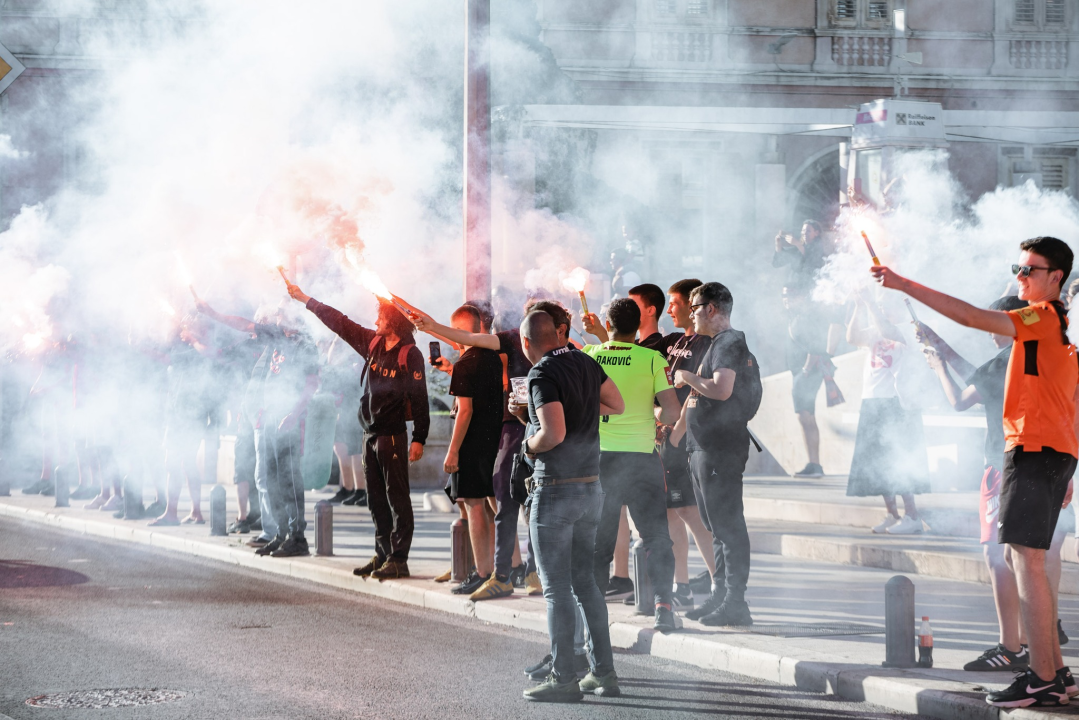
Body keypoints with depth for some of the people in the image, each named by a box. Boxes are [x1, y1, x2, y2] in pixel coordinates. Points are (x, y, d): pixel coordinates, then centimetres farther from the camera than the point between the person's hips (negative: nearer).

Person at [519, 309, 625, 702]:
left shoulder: (542, 375, -16)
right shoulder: (586, 364, 7)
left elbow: (554, 434, -26)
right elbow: (617, 405, 23)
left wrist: (530, 445, -6)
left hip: (555, 489, -8)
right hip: (591, 486, 8)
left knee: (557, 588, -2)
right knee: (585, 581, 15)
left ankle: (563, 678, -1)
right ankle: (604, 672, 15)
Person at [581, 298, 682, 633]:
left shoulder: (588, 355, -1)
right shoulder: (652, 359, -6)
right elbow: (671, 410, -11)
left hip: (598, 455, 2)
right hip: (640, 455, -2)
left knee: (597, 539, 12)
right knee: (656, 536, 5)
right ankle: (663, 603, -8)